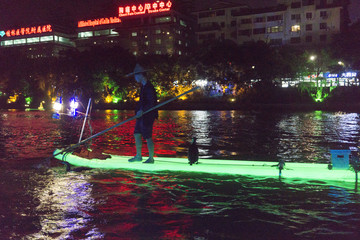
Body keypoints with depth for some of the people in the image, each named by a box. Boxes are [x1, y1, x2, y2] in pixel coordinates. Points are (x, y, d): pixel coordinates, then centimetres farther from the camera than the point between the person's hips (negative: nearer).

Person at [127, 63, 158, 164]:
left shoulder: (148, 87, -17)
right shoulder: (144, 86, 13)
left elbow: (152, 102, -21)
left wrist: (143, 110, -26)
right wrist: (139, 110, 16)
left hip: (148, 116, -10)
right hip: (142, 115, 10)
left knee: (148, 137, -2)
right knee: (137, 134, 13)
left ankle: (151, 158, 9)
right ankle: (138, 156, 24)